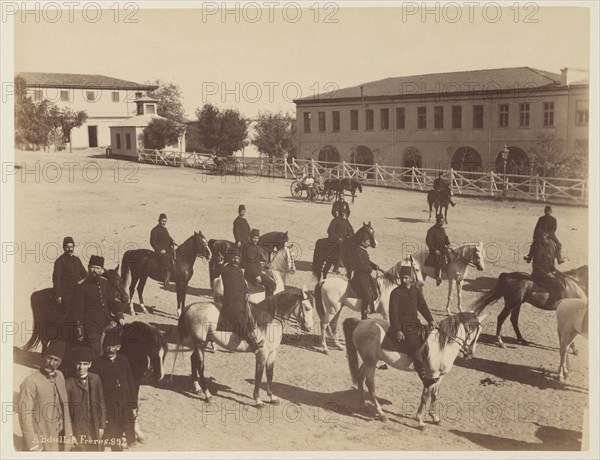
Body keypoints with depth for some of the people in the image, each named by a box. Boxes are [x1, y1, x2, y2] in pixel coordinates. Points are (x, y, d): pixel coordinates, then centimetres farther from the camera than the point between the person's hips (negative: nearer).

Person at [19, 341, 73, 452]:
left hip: (62, 437, 5)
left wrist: (69, 433, 9)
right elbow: (25, 417, -15)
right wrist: (33, 447, -15)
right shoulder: (30, 382, -16)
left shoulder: (60, 376, 4)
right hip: (43, 442, -5)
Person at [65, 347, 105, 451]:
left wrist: (102, 426, 5)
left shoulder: (95, 379, 0)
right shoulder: (69, 383, -10)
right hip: (77, 428, -3)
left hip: (94, 427, 3)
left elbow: (101, 404, 6)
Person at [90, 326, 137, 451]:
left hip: (126, 407, 3)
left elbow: (131, 384, 8)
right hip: (109, 409, -3)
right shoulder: (97, 363, -4)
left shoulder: (123, 360, 5)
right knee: (115, 443, 5)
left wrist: (134, 406, 6)